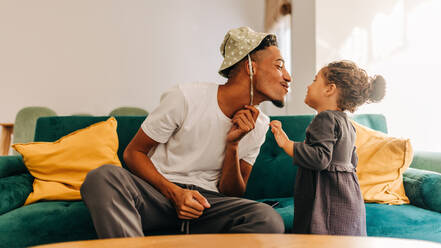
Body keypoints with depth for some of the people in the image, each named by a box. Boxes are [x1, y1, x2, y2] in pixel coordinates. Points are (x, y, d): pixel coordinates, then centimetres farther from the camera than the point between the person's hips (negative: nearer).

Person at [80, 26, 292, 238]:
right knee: (102, 176, -33)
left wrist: (233, 145, -12)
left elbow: (232, 194, 6)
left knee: (270, 220, -29)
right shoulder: (185, 97, -10)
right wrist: (174, 193, -21)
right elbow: (132, 153, -5)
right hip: (159, 190, -2)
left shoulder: (258, 125, 4)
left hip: (208, 200, 3)